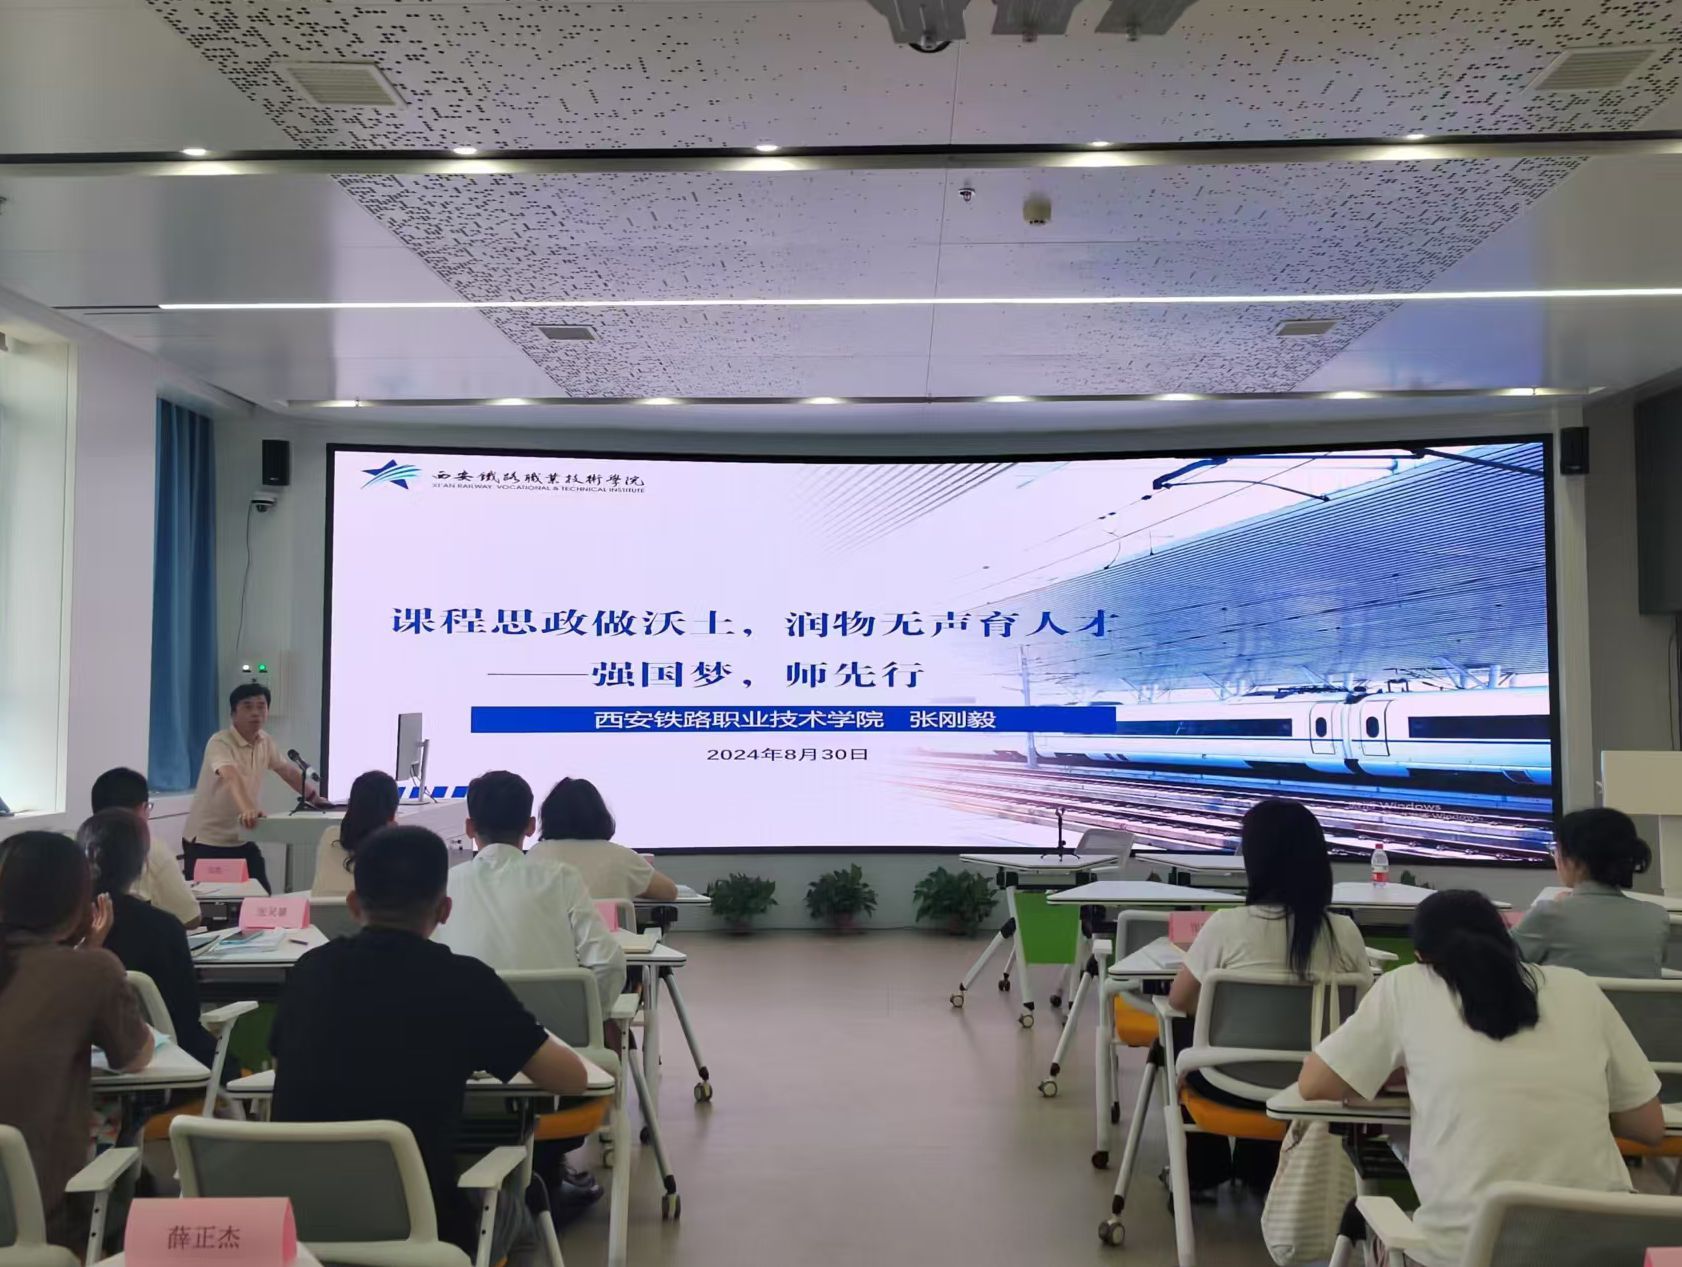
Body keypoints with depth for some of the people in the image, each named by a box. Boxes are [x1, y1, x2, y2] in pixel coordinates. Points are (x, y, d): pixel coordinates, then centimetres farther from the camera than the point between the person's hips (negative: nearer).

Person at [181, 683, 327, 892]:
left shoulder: (264, 741, 1)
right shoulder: (220, 743, -21)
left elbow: (287, 769, 20)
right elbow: (231, 777, -41)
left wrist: (313, 797, 24)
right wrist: (247, 810, -58)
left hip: (243, 841, 7)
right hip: (206, 841, -7)